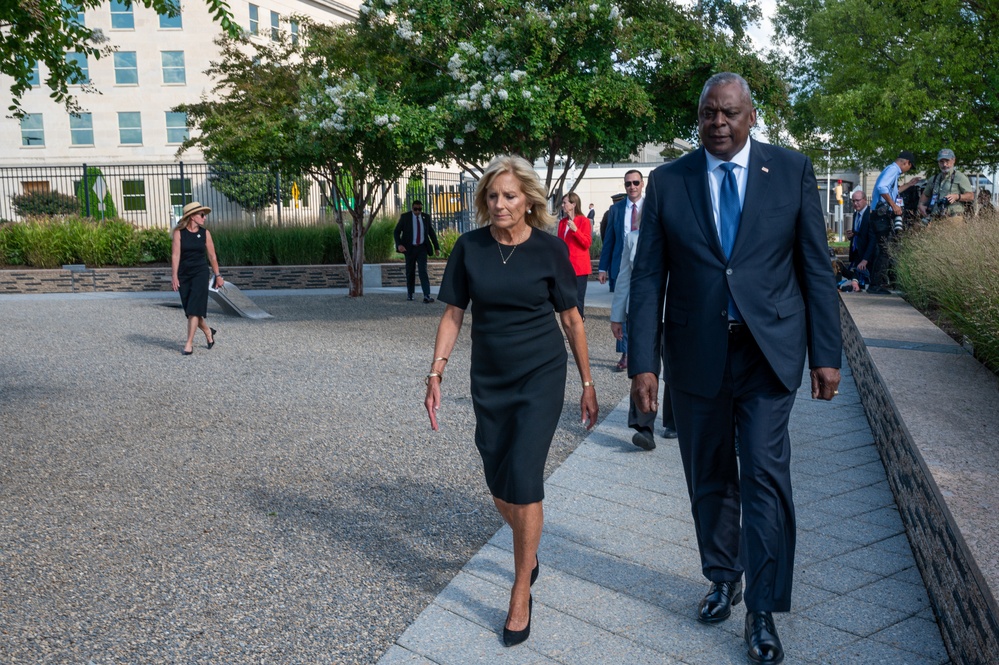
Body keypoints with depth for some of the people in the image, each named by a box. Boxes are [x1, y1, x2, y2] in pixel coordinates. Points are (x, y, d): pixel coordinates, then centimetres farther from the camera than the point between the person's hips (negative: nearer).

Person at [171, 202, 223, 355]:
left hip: (200, 273, -1)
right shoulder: (179, 232, -3)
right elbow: (175, 254, -8)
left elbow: (212, 256, 7)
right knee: (189, 311, 8)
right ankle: (208, 332, 32)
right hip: (184, 274, 1)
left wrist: (218, 276, 9)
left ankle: (189, 344, -6)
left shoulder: (205, 233, 2)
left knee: (194, 309, -10)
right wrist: (174, 276, -14)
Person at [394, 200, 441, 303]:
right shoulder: (405, 217, -3)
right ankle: (409, 294, 25)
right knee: (410, 272, 7)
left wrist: (436, 247, 8)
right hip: (410, 248, 0)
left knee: (423, 271, -11)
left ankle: (426, 296, -19)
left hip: (422, 248, 1)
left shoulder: (426, 217, 4)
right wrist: (399, 245, -19)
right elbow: (396, 232, -3)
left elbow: (431, 232, 12)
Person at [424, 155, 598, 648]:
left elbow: (572, 320, 0)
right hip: (489, 381, 3)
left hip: (541, 377, -3)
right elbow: (453, 314, 3)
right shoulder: (469, 248, -1)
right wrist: (436, 374, -5)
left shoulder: (549, 249, -6)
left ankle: (521, 596, 7)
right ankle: (528, 552, 41)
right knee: (499, 487, 9)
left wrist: (587, 383, 3)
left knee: (523, 480, -10)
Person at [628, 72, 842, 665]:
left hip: (768, 353, -1)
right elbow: (648, 277, 0)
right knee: (709, 480, 13)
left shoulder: (793, 171, 1)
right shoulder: (668, 182, 2)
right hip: (696, 355, 2)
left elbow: (816, 266, 1)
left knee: (765, 476, -5)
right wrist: (643, 361, -6)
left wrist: (826, 353, -3)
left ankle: (763, 612, 11)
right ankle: (723, 578, 36)